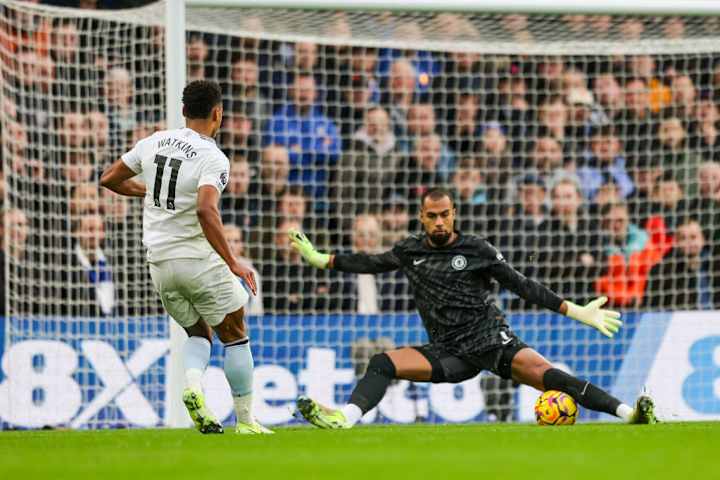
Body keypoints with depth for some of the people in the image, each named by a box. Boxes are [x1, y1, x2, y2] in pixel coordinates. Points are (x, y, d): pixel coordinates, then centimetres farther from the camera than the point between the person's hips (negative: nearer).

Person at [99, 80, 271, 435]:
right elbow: (206, 210, -29)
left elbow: (109, 179, 13)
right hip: (198, 258, -6)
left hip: (159, 264, 6)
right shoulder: (213, 159, -14)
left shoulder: (154, 142, 4)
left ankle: (192, 384, -9)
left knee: (198, 333, 21)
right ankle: (246, 421, 9)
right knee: (234, 336, 10)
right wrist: (232, 263, -24)